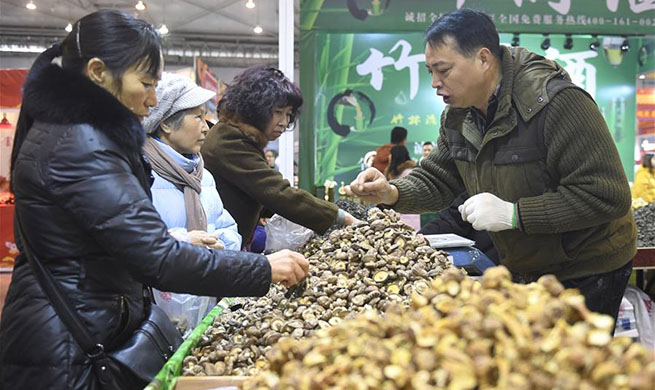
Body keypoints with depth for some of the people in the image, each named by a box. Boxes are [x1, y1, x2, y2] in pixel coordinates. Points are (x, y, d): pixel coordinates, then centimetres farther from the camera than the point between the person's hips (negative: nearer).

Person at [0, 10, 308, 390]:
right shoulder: (80, 146, -24)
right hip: (67, 352, -10)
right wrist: (265, 269, -21)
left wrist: (179, 240, 9)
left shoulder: (63, 127, 9)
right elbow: (157, 259, -28)